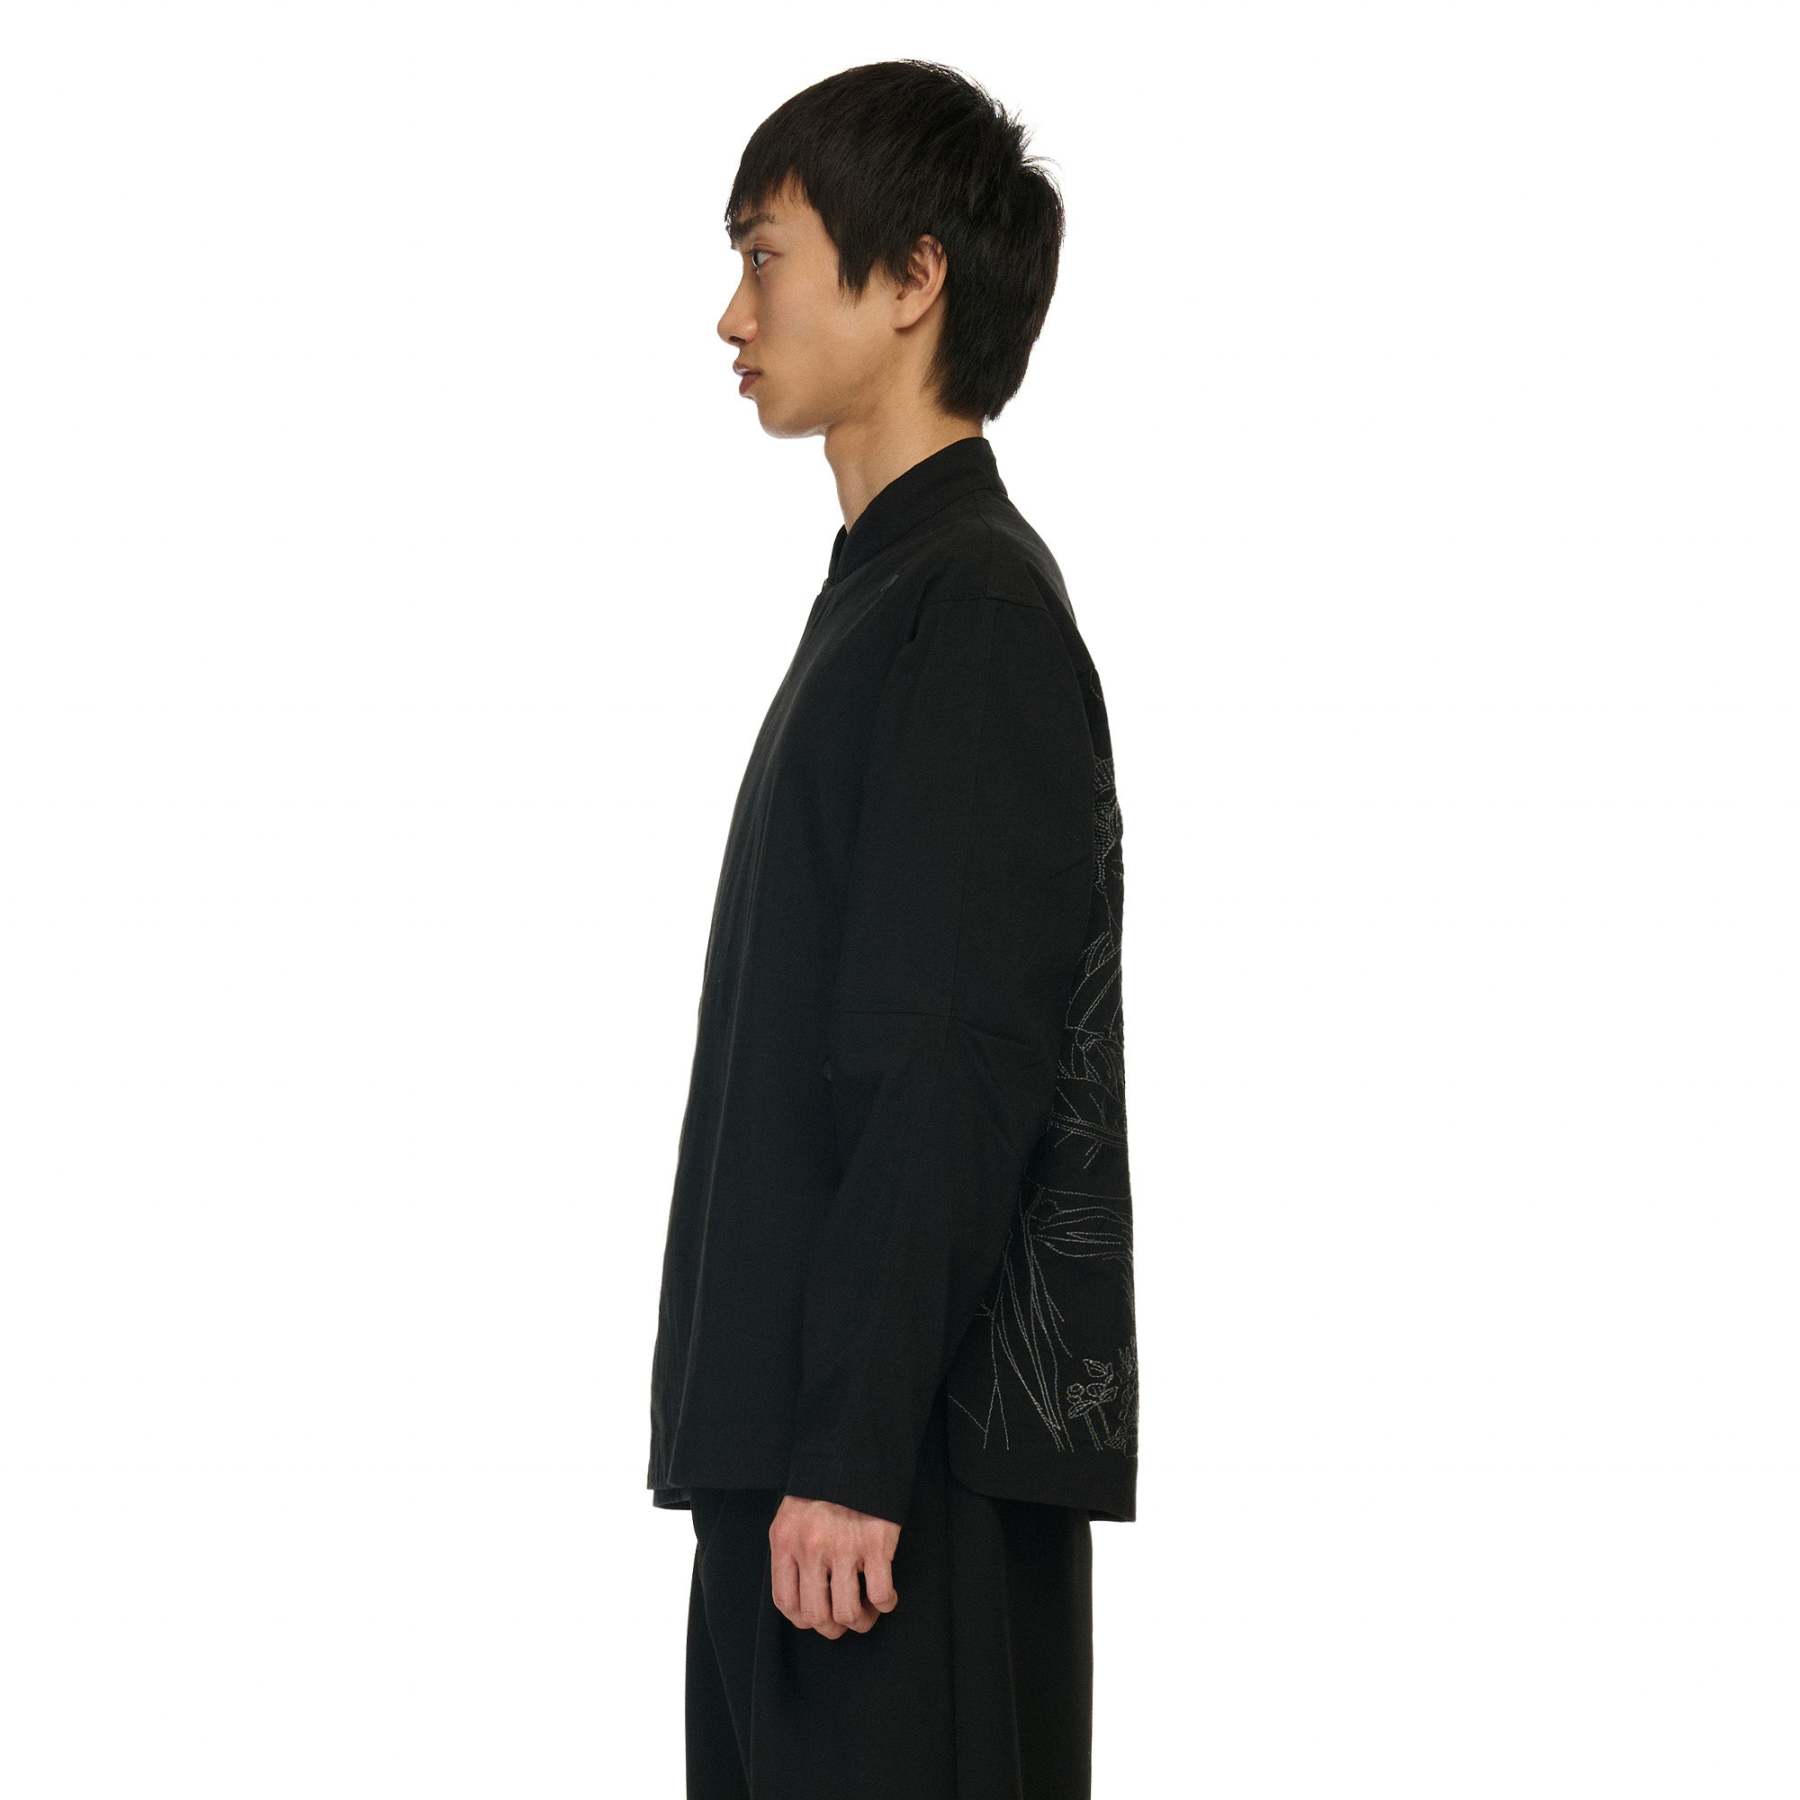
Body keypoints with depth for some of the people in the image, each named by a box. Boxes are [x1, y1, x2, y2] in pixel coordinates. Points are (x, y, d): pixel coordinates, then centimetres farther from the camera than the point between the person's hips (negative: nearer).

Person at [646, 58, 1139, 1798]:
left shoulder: (968, 617, -12)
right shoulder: (895, 592, 19)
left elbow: (954, 1080, -19)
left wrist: (850, 1455, -21)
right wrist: (785, 1448, 19)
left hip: (919, 1456, -10)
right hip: (813, 1433, 10)